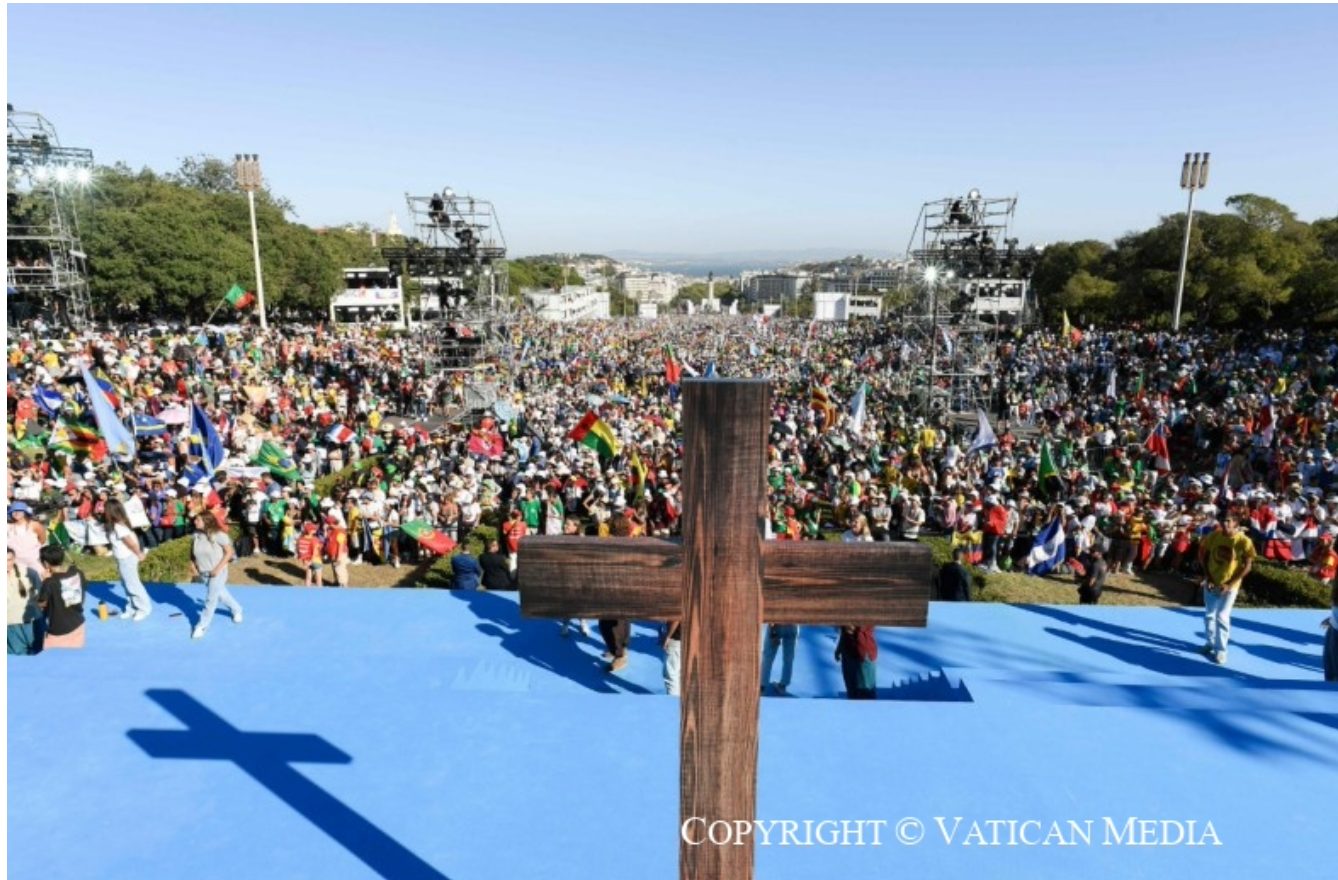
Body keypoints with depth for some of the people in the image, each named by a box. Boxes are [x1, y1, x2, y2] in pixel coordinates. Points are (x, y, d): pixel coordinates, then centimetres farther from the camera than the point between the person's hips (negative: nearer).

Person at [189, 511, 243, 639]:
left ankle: (202, 626, 10)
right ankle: (236, 610, 42)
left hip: (218, 573, -6)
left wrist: (218, 568, -21)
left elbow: (229, 552, -18)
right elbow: (193, 553, 11)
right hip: (204, 573, 6)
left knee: (211, 599, -2)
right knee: (221, 594, 19)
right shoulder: (196, 535, -5)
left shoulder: (218, 535, -22)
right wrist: (193, 566, -2)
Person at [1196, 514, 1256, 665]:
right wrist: (1208, 578, -6)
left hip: (1230, 586, -4)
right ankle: (1211, 643, 32)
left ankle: (1221, 650, 5)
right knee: (1209, 615, 13)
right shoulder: (1214, 536, -6)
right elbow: (1204, 556, 3)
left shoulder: (1244, 541, -17)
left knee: (1222, 617, -8)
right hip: (1211, 583, 4)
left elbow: (1247, 566, -13)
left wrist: (1229, 584, -17)